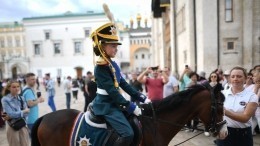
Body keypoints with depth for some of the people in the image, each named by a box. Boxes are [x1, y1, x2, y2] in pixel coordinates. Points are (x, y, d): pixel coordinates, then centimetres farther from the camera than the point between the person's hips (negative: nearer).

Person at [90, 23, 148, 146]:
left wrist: (141, 97, 2)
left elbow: (123, 84, 9)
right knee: (128, 134, -19)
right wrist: (131, 108, -23)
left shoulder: (113, 65, 9)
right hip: (106, 105, -9)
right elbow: (112, 91, -24)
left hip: (113, 103, 10)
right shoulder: (100, 67, -19)